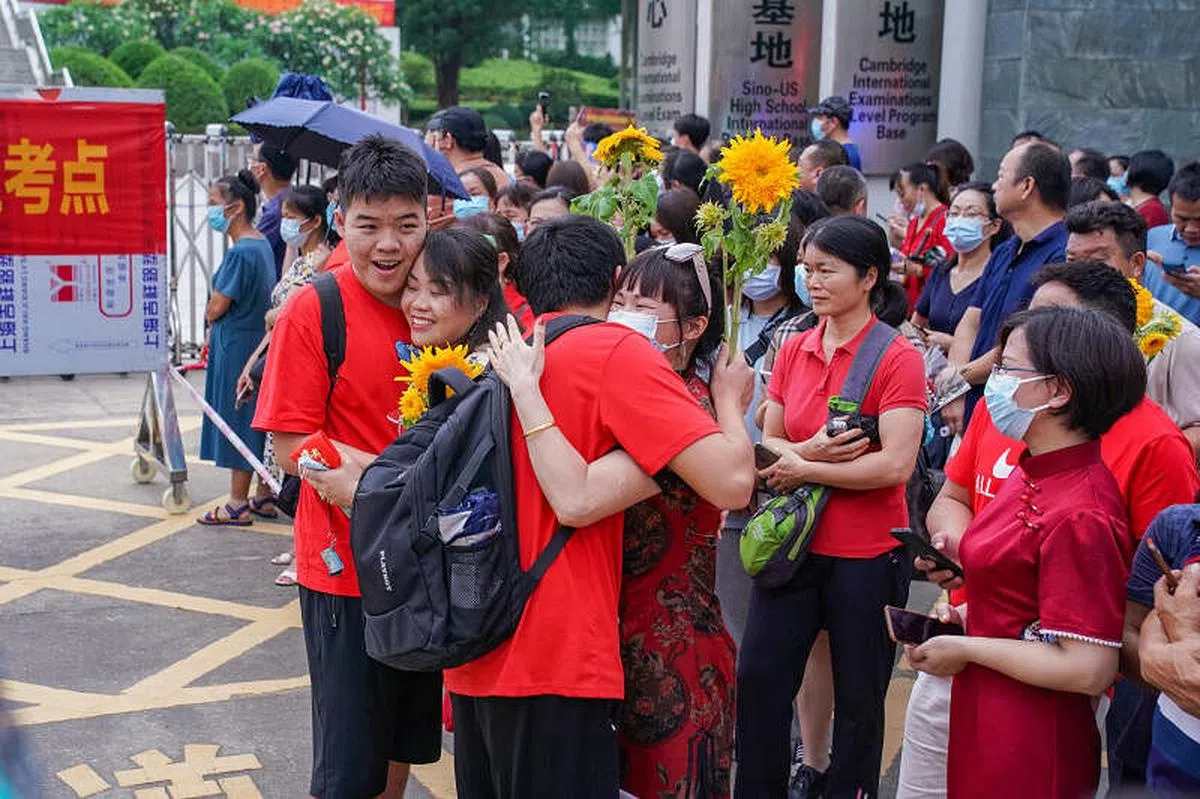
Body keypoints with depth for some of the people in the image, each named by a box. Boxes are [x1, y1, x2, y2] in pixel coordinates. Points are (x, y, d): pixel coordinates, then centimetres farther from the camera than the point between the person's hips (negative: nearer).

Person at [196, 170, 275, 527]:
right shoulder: (262, 245, 9)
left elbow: (216, 308, -18)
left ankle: (238, 505, 6)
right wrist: (216, 328, 10)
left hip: (237, 348, -9)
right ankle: (264, 495, 22)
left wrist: (210, 313, 4)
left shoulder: (240, 253, -20)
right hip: (258, 341, 9)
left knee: (238, 420, -1)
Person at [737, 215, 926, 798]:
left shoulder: (897, 358, -11)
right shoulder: (794, 350, 6)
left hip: (867, 555, -5)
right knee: (759, 678, 6)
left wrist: (802, 469, -15)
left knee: (858, 700, 9)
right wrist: (808, 450, -16)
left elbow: (895, 465, -20)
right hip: (794, 544, 5)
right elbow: (767, 443, 6)